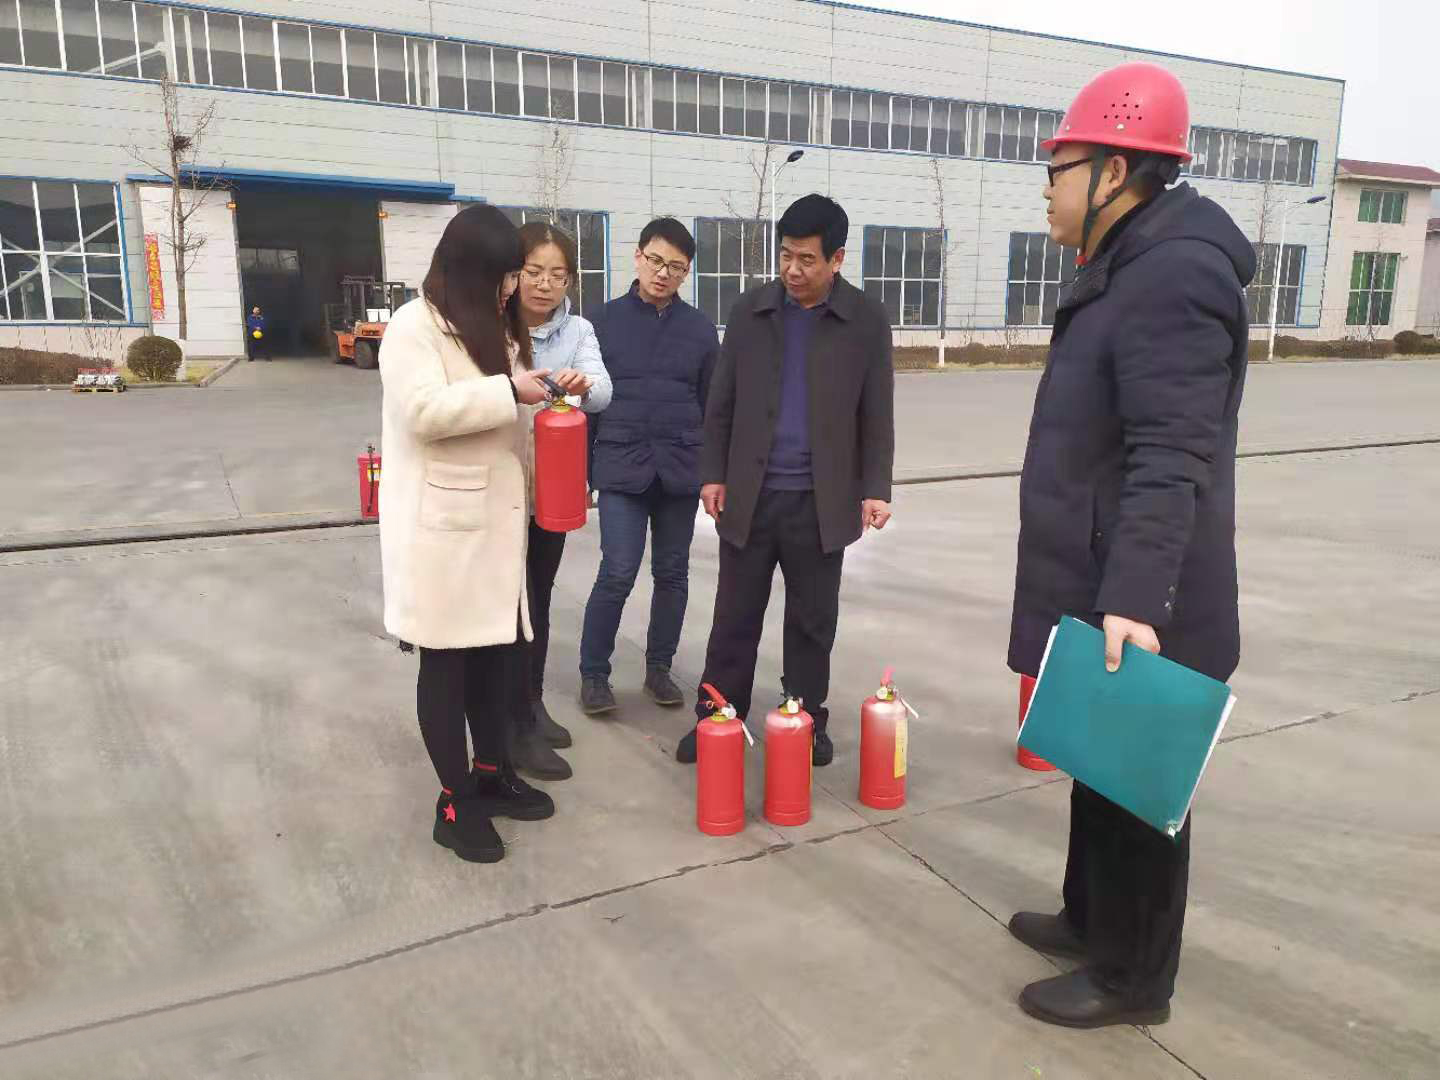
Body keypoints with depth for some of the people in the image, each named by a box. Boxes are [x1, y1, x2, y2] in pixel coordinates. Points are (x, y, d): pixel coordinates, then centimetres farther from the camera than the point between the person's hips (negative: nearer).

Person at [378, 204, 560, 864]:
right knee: (445, 663, 3)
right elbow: (425, 411, -24)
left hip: (497, 521, 8)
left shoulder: (495, 328, 16)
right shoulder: (414, 327, -10)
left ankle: (494, 773, 30)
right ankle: (456, 802, 14)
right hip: (443, 527, -7)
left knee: (496, 653, 14)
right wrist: (508, 390, -22)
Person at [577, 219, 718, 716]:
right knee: (617, 573, -7)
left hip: (680, 468, 2)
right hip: (621, 466, -2)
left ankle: (659, 667, 25)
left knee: (672, 574, 9)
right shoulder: (606, 319, 1)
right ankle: (593, 673, 9)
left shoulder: (700, 328, 6)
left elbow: (712, 405, 9)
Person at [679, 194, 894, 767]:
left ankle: (807, 722, 25)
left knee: (812, 621, 10)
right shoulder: (749, 310, 4)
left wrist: (875, 488, -5)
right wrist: (713, 473, 1)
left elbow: (877, 416, 2)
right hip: (750, 494, 1)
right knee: (735, 617, 8)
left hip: (821, 500, -1)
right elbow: (722, 402, 7)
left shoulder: (867, 321, 0)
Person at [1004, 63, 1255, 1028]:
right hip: (1100, 594, 10)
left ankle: (1132, 978, 23)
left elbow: (1171, 460, -28)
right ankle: (1091, 919, 39)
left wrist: (1135, 600, -33)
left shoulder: (1174, 274, -19)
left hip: (1135, 611, -10)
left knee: (1138, 787, 5)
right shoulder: (1130, 268, 14)